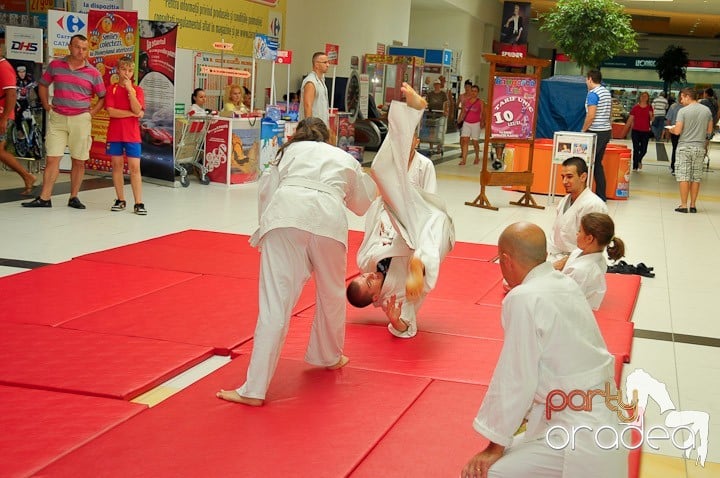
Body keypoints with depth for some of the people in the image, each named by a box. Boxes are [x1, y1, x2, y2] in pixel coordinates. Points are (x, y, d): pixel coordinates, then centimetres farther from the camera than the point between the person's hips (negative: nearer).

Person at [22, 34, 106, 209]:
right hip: (57, 118, 0)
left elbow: (102, 97, 9)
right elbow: (43, 85, 16)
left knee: (79, 161, 4)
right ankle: (44, 198, 0)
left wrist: (91, 112, -3)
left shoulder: (93, 73, 1)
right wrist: (46, 106, 7)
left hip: (81, 119, 0)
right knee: (52, 158, -2)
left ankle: (73, 198, 14)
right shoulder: (55, 65, 4)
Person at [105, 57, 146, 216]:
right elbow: (111, 112, -10)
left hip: (132, 135, -1)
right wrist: (132, 114, -11)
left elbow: (138, 110, -12)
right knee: (117, 166, 6)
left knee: (135, 168, -3)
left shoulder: (137, 90, 5)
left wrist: (129, 89, -14)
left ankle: (138, 203, -3)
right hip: (114, 134, 1)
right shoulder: (112, 89, 3)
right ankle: (120, 200, 17)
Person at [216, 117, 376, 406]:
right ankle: (329, 357, 46)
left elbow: (266, 190, 19)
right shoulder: (345, 158, 33)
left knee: (275, 301, -5)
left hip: (286, 213, -1)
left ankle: (254, 389, -8)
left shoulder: (290, 150, 29)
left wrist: (266, 228, 32)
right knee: (331, 295, 25)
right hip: (328, 219, 1)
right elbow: (363, 203, 42)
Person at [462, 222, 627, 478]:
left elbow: (515, 380, -14)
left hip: (580, 437, -9)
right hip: (599, 422, 9)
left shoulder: (523, 299, -18)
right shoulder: (566, 284, 8)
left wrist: (495, 446, -3)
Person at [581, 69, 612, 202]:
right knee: (598, 163, 13)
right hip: (606, 131, 9)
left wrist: (583, 130, -10)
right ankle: (601, 195, 13)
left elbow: (591, 115, -19)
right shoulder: (607, 92, 14)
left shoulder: (593, 94, -13)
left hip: (596, 132, -9)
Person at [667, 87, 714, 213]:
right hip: (700, 147, 4)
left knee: (684, 177, 0)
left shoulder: (683, 111, -10)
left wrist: (671, 130, 8)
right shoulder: (707, 110, 4)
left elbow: (677, 131, -14)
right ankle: (693, 205, 12)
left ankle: (683, 205, 0)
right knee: (696, 178, 9)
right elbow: (710, 131, 9)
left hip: (685, 147, -4)